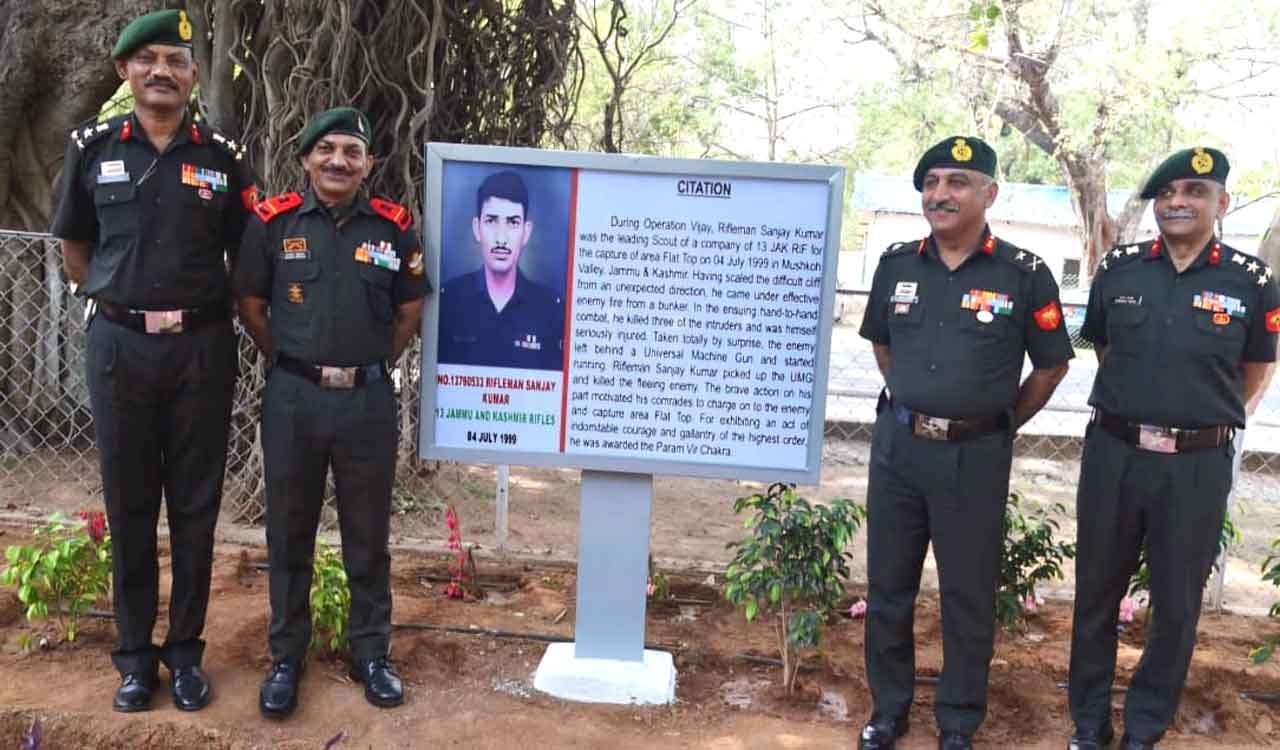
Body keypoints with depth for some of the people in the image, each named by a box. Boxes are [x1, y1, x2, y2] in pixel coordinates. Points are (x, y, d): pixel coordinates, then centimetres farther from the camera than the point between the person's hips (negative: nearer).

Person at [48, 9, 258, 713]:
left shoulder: (224, 157, 2)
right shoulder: (92, 148, 3)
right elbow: (74, 247, 15)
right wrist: (115, 301, 7)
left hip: (202, 347, 0)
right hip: (119, 345, 1)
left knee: (195, 504, 7)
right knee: (128, 503, 8)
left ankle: (185, 650, 21)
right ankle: (135, 654, 22)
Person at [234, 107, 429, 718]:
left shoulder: (394, 227, 1)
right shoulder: (273, 222, 0)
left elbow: (410, 310, 11)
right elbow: (250, 306, 8)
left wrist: (371, 363, 8)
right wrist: (290, 362, 7)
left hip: (368, 400, 0)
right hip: (292, 398, 0)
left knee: (368, 535, 10)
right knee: (288, 533, 11)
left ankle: (370, 654, 25)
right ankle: (285, 657, 26)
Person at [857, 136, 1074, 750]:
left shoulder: (1023, 274, -7)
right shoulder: (897, 263, 3)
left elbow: (1051, 365, 4)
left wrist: (1000, 423, 4)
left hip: (975, 456, -3)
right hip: (897, 445, 3)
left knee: (967, 595, 9)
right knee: (887, 585, 13)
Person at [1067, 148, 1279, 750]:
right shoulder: (1118, 268, 1)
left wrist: (1208, 421, 11)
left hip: (1198, 466, -1)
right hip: (1113, 454, 1)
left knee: (1177, 604, 10)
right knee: (1096, 592, 11)